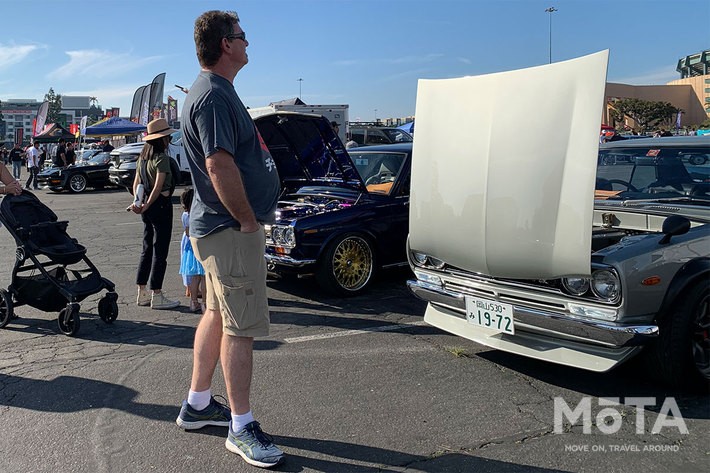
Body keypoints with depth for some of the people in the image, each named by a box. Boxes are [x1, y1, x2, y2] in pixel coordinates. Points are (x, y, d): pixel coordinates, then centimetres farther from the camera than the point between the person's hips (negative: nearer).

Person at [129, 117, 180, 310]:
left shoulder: (143, 157, 13)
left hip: (148, 209, 9)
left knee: (147, 249, 14)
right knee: (160, 251, -3)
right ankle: (157, 296, 1)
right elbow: (158, 187, -20)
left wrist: (138, 202, 0)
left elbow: (136, 183, 12)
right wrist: (146, 206, -16)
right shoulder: (162, 158, -13)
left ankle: (142, 294, 19)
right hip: (161, 205, -9)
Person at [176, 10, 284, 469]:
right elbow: (220, 164, -27)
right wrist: (248, 220, -18)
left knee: (218, 315, 18)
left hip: (218, 227, 11)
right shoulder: (215, 94, -17)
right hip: (232, 229, -11)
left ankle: (197, 405, 32)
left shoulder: (212, 91, 18)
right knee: (241, 327, -4)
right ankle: (242, 428, 7)